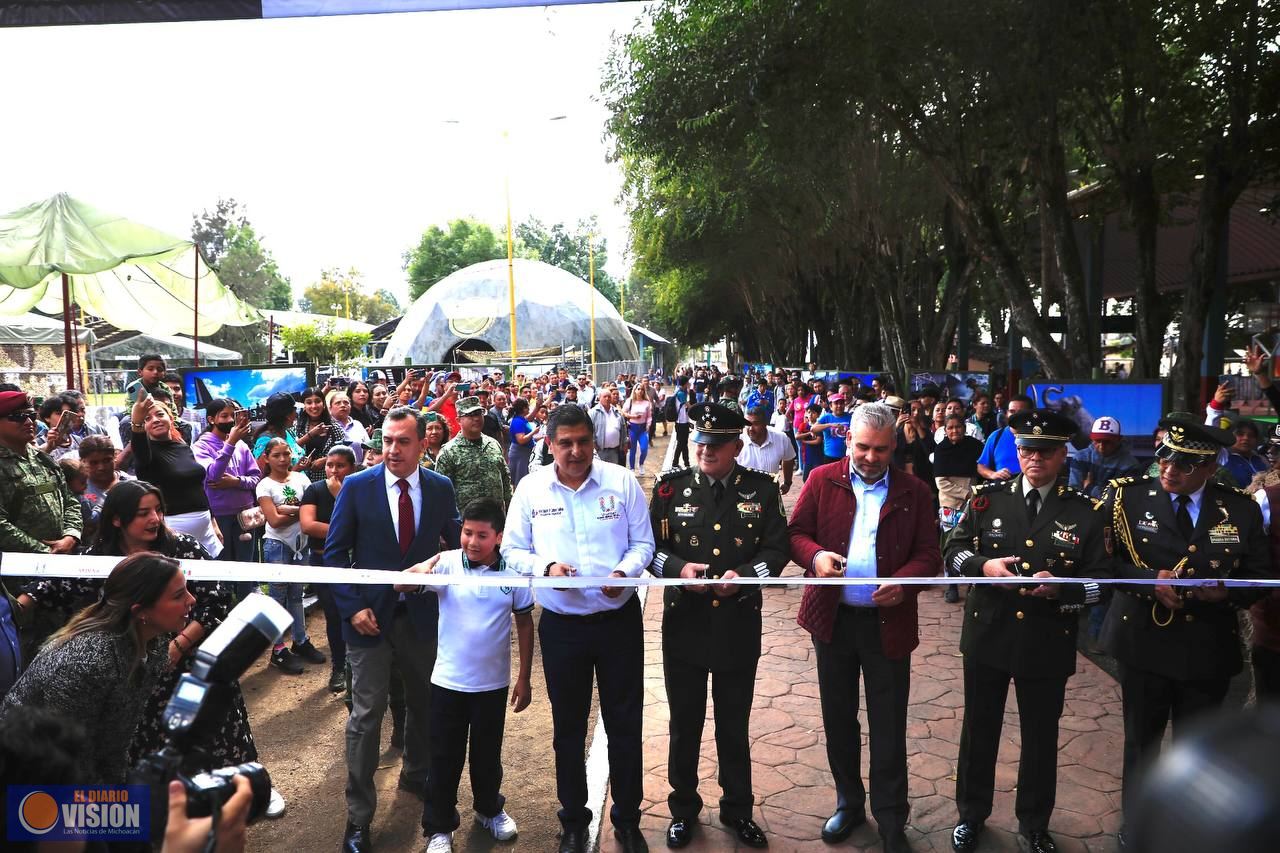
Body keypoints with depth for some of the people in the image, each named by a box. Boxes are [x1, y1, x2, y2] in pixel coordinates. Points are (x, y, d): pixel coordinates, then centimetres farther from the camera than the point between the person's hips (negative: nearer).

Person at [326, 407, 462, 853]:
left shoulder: (441, 488, -3)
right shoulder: (356, 486, -8)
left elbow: (458, 543, 7)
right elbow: (335, 552, -4)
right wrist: (353, 607, -12)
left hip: (422, 614, 3)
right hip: (370, 615, -3)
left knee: (425, 702, 18)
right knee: (367, 714, 1)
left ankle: (416, 775, 44)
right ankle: (358, 816, 14)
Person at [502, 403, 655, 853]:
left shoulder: (621, 481, -5)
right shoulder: (530, 487, -3)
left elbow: (643, 542, -1)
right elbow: (513, 551, 2)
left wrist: (625, 571, -20)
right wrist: (545, 566, -17)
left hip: (619, 618, -1)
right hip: (561, 625, 1)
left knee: (625, 724, 11)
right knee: (568, 727, 16)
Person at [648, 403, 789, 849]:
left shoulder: (762, 489, -2)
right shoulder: (672, 486, -2)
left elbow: (777, 548, -2)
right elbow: (650, 545, 0)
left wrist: (743, 575, -19)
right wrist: (678, 569, -20)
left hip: (739, 627, 0)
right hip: (685, 625, 0)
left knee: (735, 725, 16)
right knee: (685, 724, 15)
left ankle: (738, 809, 37)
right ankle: (683, 809, 35)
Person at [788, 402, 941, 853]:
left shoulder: (915, 493, -1)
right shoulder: (822, 480, 0)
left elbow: (929, 555, -2)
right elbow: (795, 532, 2)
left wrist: (904, 582, -22)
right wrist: (815, 555, -20)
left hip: (889, 623, -1)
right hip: (832, 618, 2)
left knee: (888, 728, 7)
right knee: (838, 719, 16)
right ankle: (849, 803, 36)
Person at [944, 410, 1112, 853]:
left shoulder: (1084, 511, -3)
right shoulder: (987, 497, -1)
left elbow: (1101, 579, -4)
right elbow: (954, 550, 1)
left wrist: (1061, 588, -23)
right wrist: (983, 565, -20)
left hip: (1048, 645, 0)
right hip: (988, 635, 1)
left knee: (1041, 737, 15)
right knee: (979, 729, 15)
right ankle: (971, 816, 36)